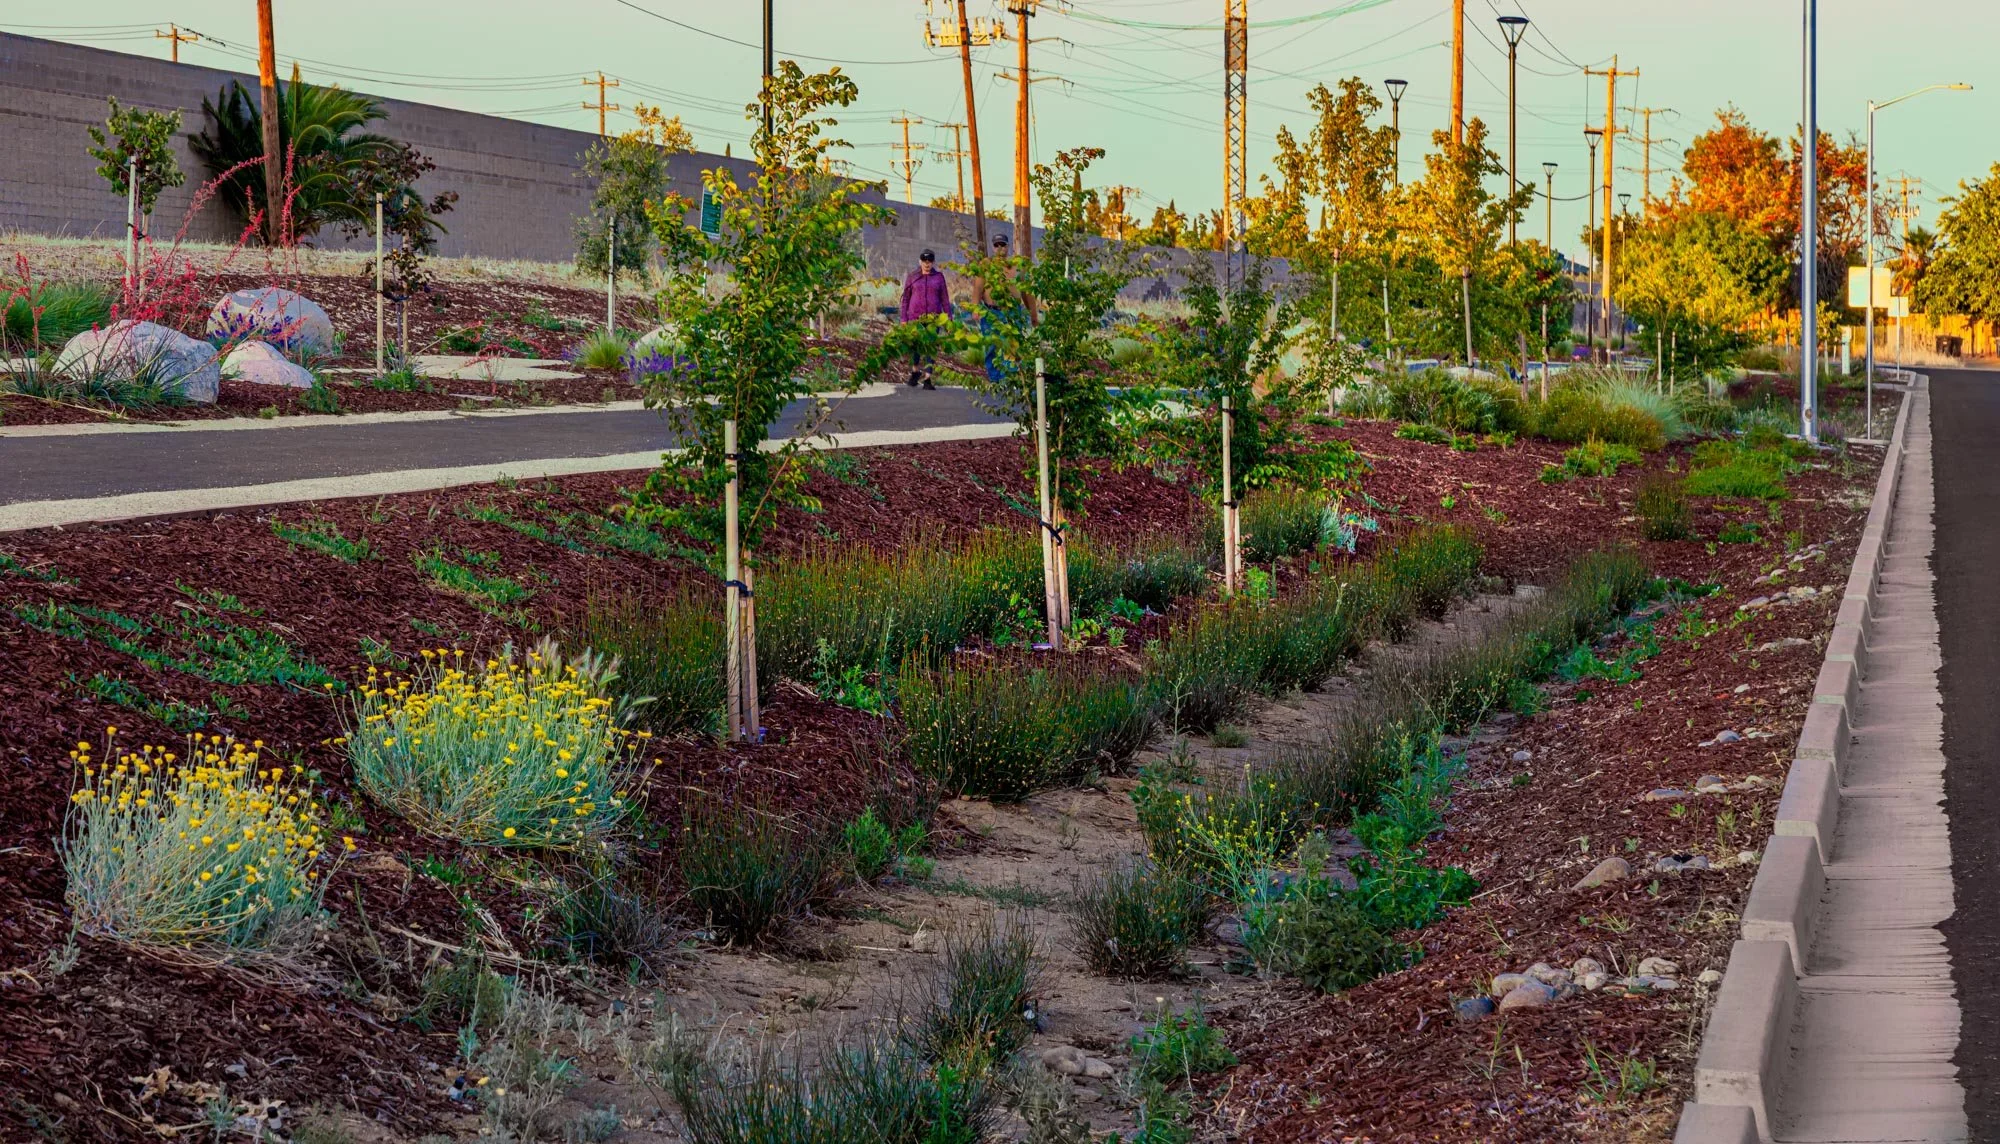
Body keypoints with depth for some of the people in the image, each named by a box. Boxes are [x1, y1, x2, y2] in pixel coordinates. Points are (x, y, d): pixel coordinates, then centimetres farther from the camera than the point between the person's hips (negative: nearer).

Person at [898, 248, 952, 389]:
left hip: (933, 317, 0)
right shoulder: (912, 278, 5)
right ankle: (915, 370, 34)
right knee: (915, 346, 7)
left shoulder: (938, 277, 7)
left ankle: (928, 379, -7)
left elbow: (945, 299, 9)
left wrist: (949, 318, 5)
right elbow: (905, 299, 7)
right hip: (915, 317, 0)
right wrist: (904, 319, 2)